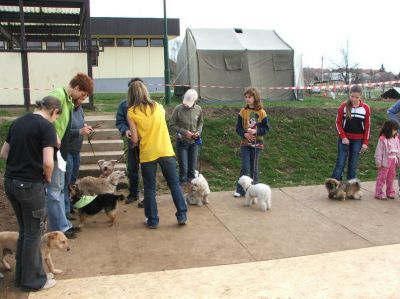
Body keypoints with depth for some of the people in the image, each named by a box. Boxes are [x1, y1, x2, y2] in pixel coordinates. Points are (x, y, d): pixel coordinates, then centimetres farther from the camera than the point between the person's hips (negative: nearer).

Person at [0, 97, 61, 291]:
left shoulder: (18, 122, 10)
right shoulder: (46, 126, -13)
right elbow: (48, 162, -21)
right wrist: (48, 178, -3)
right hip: (30, 185, -7)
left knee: (24, 230, 21)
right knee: (33, 233, 8)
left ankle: (22, 275, 32)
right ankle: (32, 281, 21)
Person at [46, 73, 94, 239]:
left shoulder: (69, 100, 13)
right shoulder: (58, 95, -16)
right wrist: (54, 136, -28)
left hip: (61, 150, 10)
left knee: (59, 188, 17)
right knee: (54, 189, 0)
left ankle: (63, 223, 28)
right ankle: (59, 228, 9)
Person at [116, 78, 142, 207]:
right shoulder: (124, 104, 0)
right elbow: (119, 121, 1)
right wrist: (125, 130, -19)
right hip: (132, 142, 4)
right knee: (132, 169, 15)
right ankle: (133, 193, 33)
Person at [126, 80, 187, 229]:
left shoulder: (132, 112, -4)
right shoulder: (158, 107, 6)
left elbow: (135, 139, -6)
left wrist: (131, 135, 15)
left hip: (147, 154, -2)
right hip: (166, 151, 2)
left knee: (150, 188, 10)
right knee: (174, 184, 13)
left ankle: (152, 220, 16)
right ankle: (182, 215, 15)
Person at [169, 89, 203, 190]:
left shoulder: (198, 109, -6)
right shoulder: (178, 109, -16)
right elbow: (172, 125, -9)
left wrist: (198, 132, -7)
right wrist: (184, 132, -17)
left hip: (194, 142, 3)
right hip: (182, 142, -3)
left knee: (192, 168, 10)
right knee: (183, 168, -1)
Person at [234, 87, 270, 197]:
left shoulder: (261, 112, -5)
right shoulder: (243, 111, 0)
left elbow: (266, 128, -3)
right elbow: (238, 127, 1)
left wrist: (256, 131, -19)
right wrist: (244, 134, -17)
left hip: (256, 143, 0)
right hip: (245, 142, 1)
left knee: (254, 167, 9)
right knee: (245, 167, -4)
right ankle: (240, 190, 7)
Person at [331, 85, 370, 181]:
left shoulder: (365, 108, -3)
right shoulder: (343, 106, -6)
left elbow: (367, 127, 1)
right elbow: (338, 123, -2)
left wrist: (365, 142, -2)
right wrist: (343, 137, -11)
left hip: (358, 140, 1)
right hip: (345, 138, -1)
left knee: (353, 165, 6)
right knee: (340, 163, -3)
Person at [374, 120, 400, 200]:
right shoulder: (382, 139, -15)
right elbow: (379, 152, -14)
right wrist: (379, 162, -14)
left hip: (393, 161, 7)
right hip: (385, 161, -7)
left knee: (391, 177, 15)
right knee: (382, 177, 0)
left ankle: (390, 192, 27)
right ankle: (379, 193, 6)